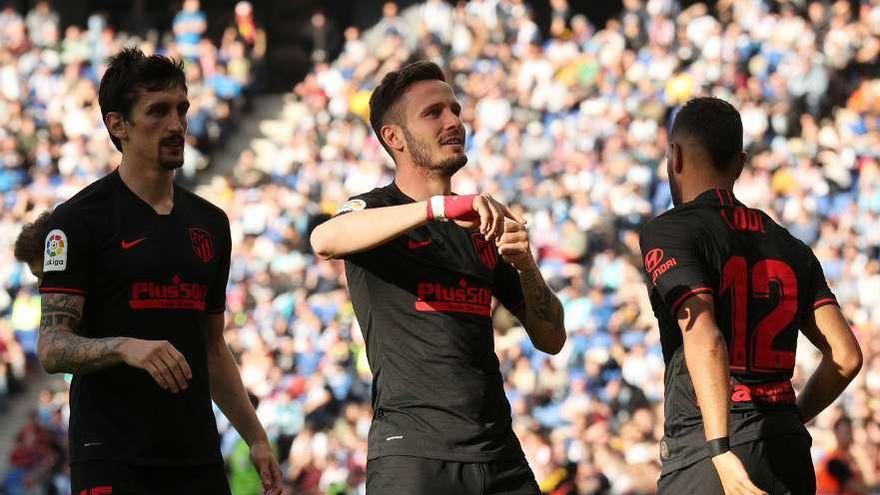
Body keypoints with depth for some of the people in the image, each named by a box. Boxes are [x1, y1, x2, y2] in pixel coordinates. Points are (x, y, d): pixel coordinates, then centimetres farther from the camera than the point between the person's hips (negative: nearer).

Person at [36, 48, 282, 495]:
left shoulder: (210, 223, 15)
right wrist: (125, 347, -28)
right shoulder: (80, 219, -4)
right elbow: (52, 348, -10)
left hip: (197, 459, 6)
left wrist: (255, 437, 16)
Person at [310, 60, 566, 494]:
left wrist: (525, 265, -1)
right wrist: (439, 207, -32)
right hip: (411, 453, -5)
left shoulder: (484, 226, 20)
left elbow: (551, 339, 18)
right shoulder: (374, 210, 3)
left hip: (499, 457, 5)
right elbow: (325, 240, -23)